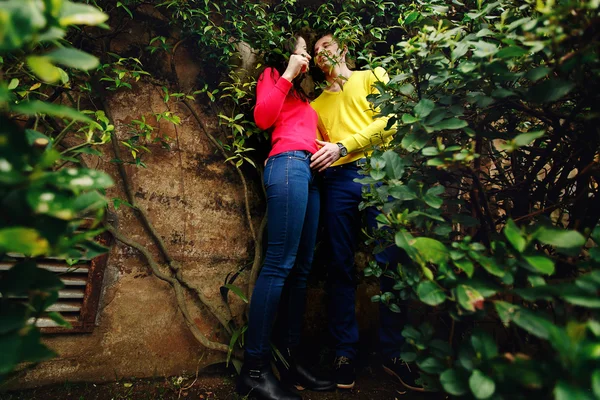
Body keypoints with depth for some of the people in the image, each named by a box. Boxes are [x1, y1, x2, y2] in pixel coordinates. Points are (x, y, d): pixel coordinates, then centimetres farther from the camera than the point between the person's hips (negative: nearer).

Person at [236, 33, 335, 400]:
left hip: (309, 172, 8)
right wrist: (287, 75, 1)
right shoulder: (273, 75, 15)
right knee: (280, 264, -16)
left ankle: (289, 360, 5)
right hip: (288, 165, -8)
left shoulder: (301, 94, 34)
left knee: (301, 268, 1)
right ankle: (255, 369, -11)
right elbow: (262, 117, -4)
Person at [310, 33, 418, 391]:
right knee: (341, 266, -1)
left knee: (391, 261, -7)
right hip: (338, 180, 3)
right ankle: (345, 351, 7)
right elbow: (312, 144, 20)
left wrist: (343, 146, -9)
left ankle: (393, 352, 4)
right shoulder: (317, 103, 28)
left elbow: (389, 119, 1)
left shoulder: (373, 77, 18)